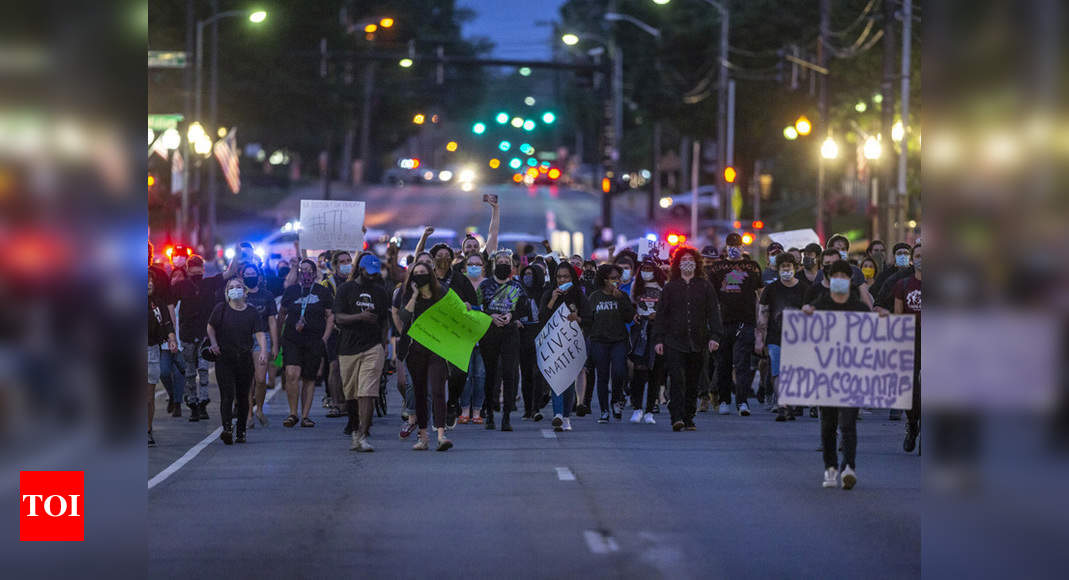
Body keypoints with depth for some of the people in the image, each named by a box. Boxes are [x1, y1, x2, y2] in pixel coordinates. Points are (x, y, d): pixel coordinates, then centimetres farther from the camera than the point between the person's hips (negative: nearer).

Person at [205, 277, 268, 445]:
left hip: (245, 360, 2)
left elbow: (260, 334, -6)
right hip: (224, 360, -2)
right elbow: (211, 327, 13)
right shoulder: (221, 309, 2)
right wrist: (214, 343, -4)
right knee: (227, 395, -15)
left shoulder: (252, 313, 3)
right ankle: (227, 429, -28)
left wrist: (263, 351, -22)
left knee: (243, 397, 8)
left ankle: (241, 431, 22)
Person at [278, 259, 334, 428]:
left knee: (309, 379, 3)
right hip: (292, 340, 0)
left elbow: (330, 316, 9)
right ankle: (293, 413, -6)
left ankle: (305, 415, 11)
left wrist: (325, 338, -2)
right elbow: (282, 314, 19)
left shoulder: (323, 292, 7)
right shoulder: (290, 291, 10)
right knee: (292, 374, -16)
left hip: (314, 341, 0)